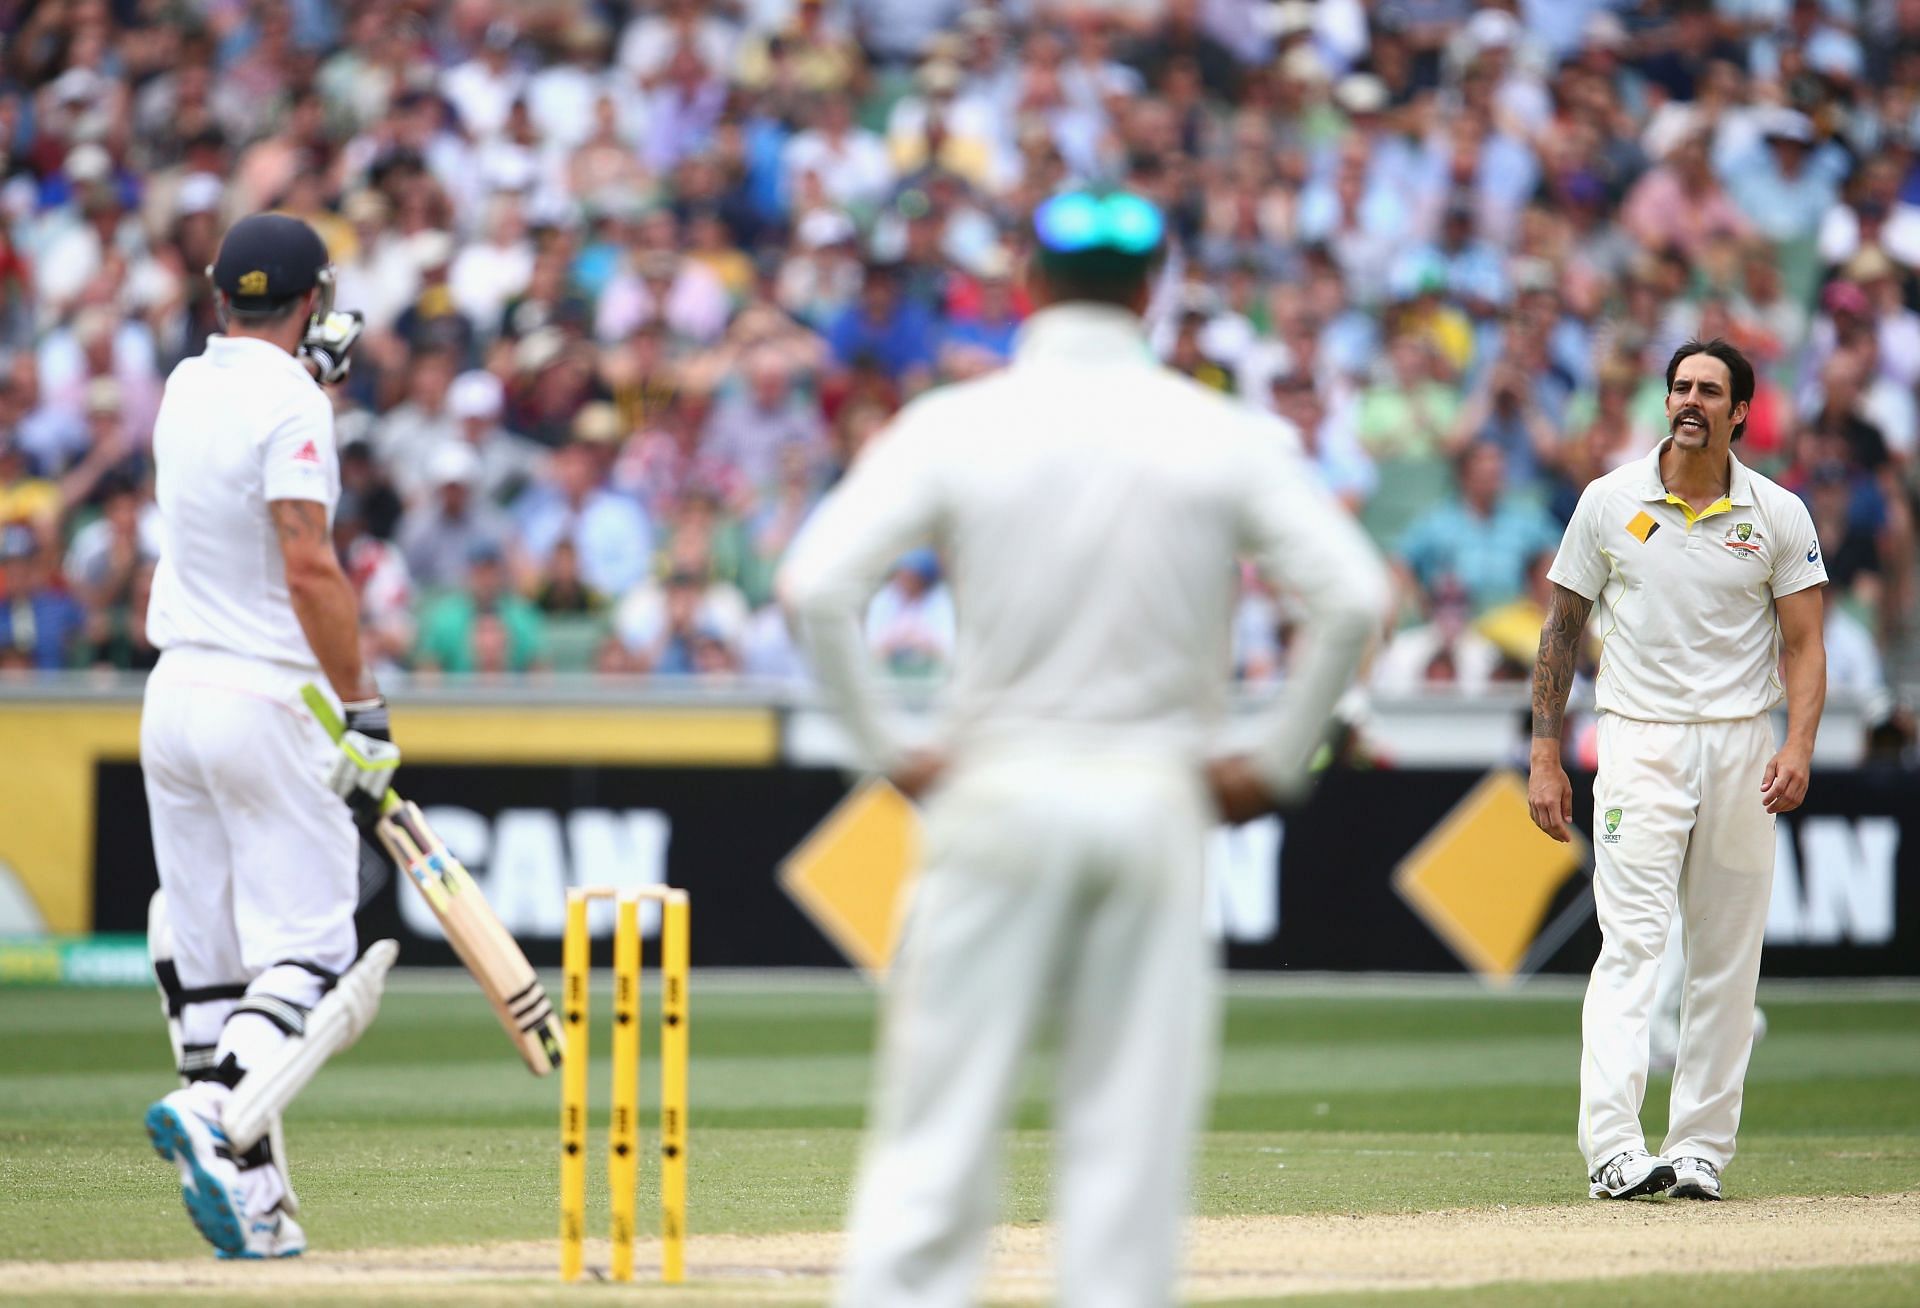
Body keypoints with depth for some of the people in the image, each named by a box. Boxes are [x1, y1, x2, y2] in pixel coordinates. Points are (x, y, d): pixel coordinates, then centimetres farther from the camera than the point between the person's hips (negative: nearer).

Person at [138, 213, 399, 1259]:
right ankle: (215, 1117, -28)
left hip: (174, 693, 7)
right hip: (267, 699, -7)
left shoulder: (184, 388, 9)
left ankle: (246, 1192, 6)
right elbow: (310, 565, -20)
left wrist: (314, 376, 26)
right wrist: (363, 710, -17)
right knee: (309, 947, -5)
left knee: (203, 949, 8)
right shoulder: (290, 407, -12)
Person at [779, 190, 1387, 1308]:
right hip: (1157, 797, 1)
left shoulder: (955, 422, -1)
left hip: (999, 794, -1)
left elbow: (816, 587, -10)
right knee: (1136, 1133, 4)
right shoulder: (1225, 434, 1)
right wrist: (1276, 766, 3)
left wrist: (888, 752, -1)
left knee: (940, 1127, 0)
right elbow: (1355, 596, -6)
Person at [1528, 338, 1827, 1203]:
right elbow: (1561, 629, 7)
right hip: (1640, 742, -2)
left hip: (1740, 745, 2)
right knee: (1632, 941, -14)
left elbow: (1802, 644, 2)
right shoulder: (1610, 502, 2)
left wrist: (1798, 746, -15)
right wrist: (1545, 757, 1)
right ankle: (1613, 1147, -23)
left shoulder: (1778, 515, 3)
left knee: (1727, 957, 3)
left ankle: (1698, 1148, 9)